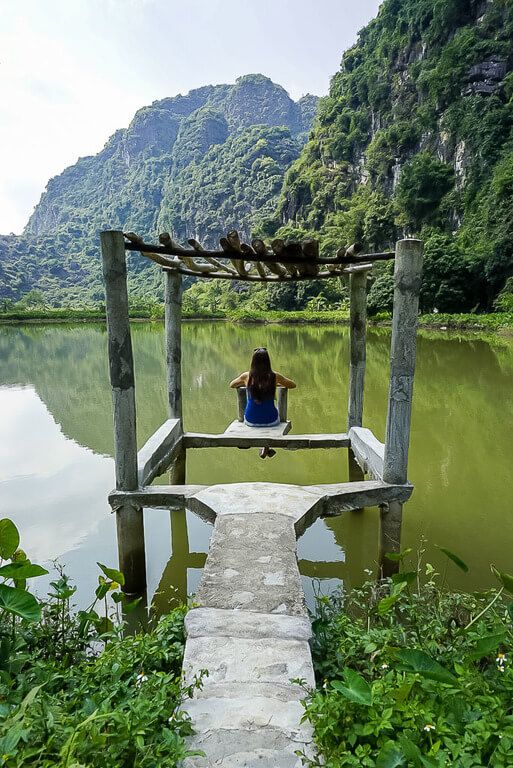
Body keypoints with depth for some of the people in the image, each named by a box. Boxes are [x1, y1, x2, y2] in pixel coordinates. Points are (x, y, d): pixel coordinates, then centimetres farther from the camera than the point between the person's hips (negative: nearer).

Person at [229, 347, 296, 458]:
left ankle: (265, 447, 33)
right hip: (270, 420, 0)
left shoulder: (247, 376, -8)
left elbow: (231, 385, 12)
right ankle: (266, 446, 30)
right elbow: (293, 385, 8)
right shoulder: (274, 376, -10)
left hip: (251, 420, 1)